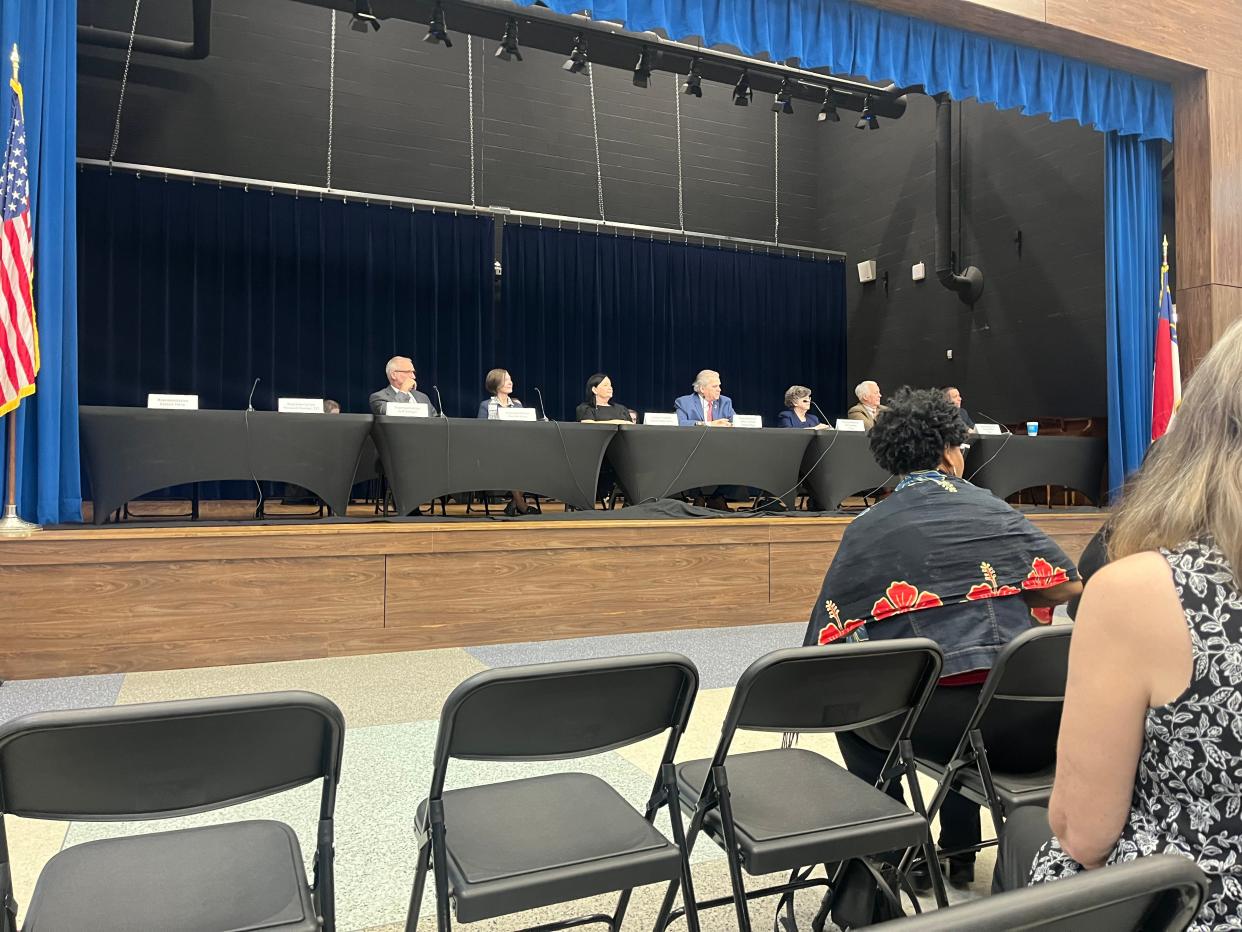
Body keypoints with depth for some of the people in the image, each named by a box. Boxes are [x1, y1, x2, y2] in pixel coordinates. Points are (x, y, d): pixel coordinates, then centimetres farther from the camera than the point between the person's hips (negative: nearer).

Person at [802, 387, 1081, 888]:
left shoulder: (865, 528, 0)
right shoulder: (994, 509, 6)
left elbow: (827, 635, -1)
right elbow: (1068, 586, 9)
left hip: (924, 721, -3)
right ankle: (958, 854, 43)